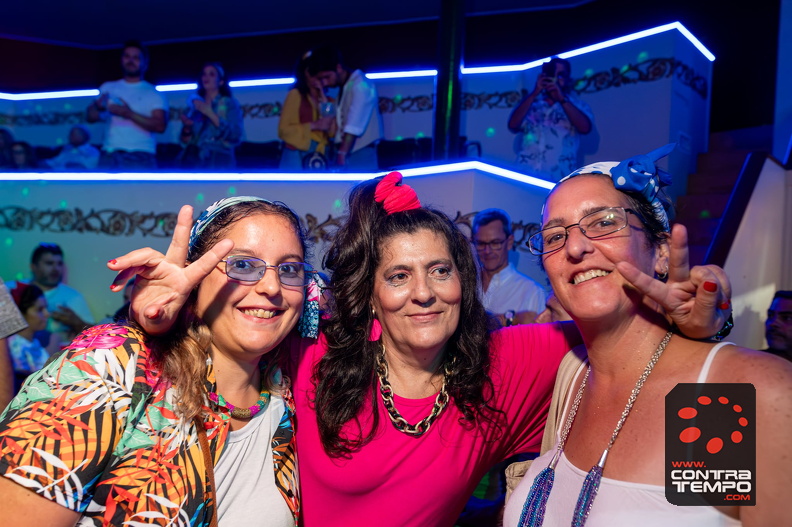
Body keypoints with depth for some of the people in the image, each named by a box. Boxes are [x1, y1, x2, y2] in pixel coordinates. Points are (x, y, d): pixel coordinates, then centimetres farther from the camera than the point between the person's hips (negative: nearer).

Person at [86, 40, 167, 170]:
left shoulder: (153, 93, 8)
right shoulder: (108, 88, 19)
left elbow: (160, 126, -5)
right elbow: (90, 117, 14)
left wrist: (129, 114, -13)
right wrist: (98, 106, -8)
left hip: (140, 158, -3)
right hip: (110, 156, 3)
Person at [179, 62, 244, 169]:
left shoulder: (230, 103, 7)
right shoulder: (195, 105, 17)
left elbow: (235, 136, -8)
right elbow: (185, 141, 17)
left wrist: (210, 114, -12)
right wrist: (187, 128, -5)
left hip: (219, 162, -3)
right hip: (194, 161, 3)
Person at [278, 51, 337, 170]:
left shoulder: (328, 100, 18)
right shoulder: (295, 94, 4)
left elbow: (332, 132, 4)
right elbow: (283, 129, -2)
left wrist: (323, 99, 3)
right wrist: (314, 125, -10)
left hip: (320, 159, 4)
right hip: (297, 157, -4)